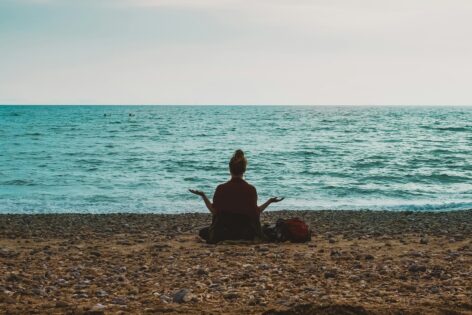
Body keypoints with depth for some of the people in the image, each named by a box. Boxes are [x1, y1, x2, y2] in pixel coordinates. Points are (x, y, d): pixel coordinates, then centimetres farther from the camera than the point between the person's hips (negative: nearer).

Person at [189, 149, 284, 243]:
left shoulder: (221, 189, -8)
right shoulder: (251, 189, -7)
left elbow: (214, 211, -4)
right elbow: (255, 213, -5)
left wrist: (203, 196, 7)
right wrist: (270, 201, 6)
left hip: (223, 229, -1)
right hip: (246, 230, 1)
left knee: (203, 232, 29)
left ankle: (224, 239, -2)